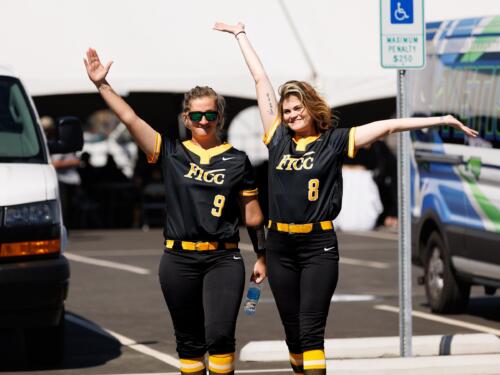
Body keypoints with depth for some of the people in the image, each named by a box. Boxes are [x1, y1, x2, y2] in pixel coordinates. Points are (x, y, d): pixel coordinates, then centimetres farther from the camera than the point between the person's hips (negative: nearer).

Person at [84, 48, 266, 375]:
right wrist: (102, 84, -5)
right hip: (179, 260, 2)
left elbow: (252, 214, 10)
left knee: (220, 334, -16)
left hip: (223, 259, -2)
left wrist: (261, 256, 10)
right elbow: (130, 118, 0)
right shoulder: (171, 153, 5)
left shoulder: (237, 161, 5)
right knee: (189, 340, 7)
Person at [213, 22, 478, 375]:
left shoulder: (334, 141, 0)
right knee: (292, 329, 9)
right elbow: (261, 80, 13)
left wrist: (441, 120, -7)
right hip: (280, 245, 4)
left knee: (311, 329, -10)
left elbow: (387, 126, -4)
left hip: (318, 245, -3)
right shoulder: (278, 138, 7)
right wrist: (240, 34, 23)